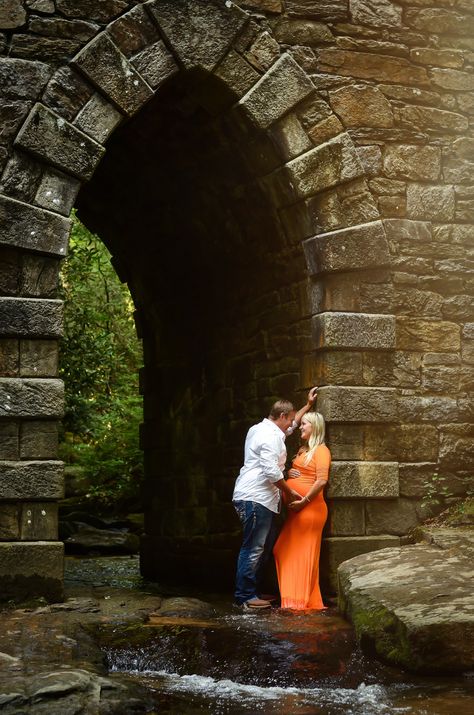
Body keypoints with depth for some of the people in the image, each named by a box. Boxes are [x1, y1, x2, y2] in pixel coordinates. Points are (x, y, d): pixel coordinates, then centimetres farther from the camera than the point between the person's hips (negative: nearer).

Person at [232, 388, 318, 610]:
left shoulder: (260, 429, 20)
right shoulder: (270, 436, -13)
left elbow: (291, 425, 39)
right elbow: (271, 472, -20)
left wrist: (308, 405, 41)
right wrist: (289, 492, -7)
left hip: (259, 498, 11)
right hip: (255, 498, -11)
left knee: (265, 545, 14)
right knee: (253, 548, -8)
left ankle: (252, 590, 18)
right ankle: (245, 596, -5)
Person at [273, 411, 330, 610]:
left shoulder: (321, 450, -6)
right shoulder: (303, 450, 20)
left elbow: (322, 480, -17)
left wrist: (304, 501, -18)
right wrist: (289, 473, 6)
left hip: (310, 508, -9)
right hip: (296, 509, 9)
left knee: (304, 553, -6)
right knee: (283, 550, 7)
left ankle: (302, 601, -1)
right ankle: (293, 597, 14)